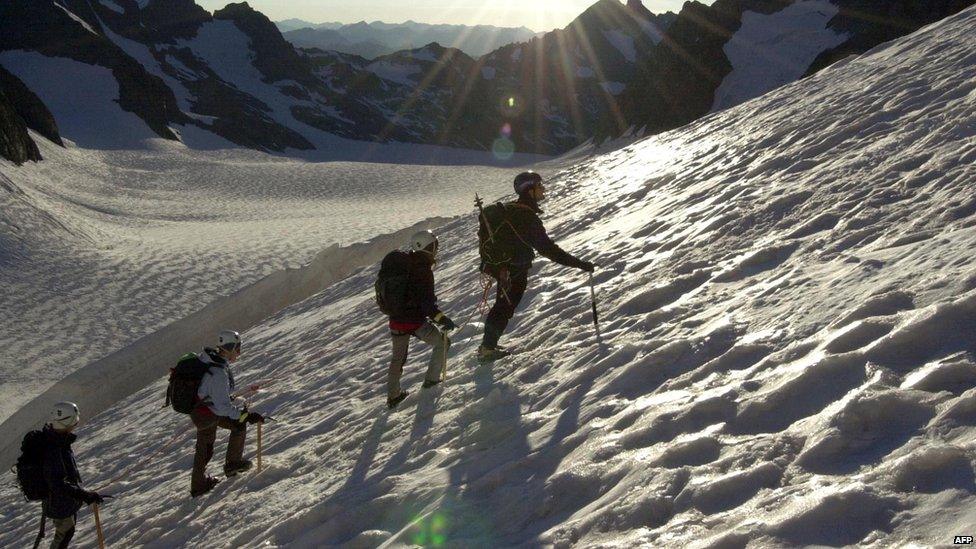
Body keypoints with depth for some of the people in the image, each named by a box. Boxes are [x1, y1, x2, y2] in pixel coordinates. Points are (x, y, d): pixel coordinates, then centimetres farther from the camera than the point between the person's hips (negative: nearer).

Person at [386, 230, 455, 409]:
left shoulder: (404, 264, 7)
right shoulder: (423, 271, -17)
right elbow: (426, 302, -25)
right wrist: (441, 318, -27)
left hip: (396, 319, 7)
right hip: (415, 321, -7)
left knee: (398, 357, 22)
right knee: (442, 342, 15)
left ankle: (393, 396, 27)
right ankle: (432, 379, 17)